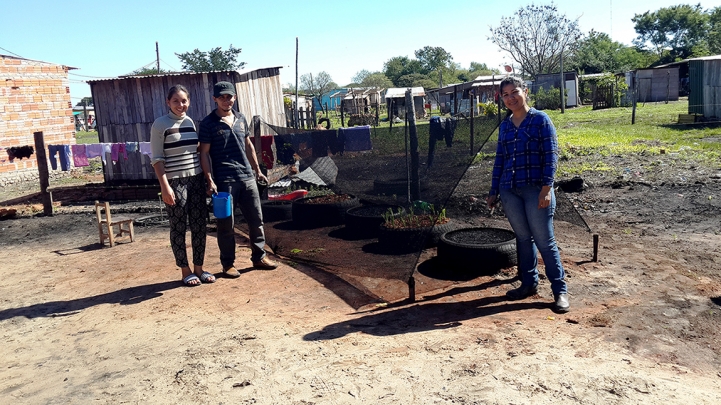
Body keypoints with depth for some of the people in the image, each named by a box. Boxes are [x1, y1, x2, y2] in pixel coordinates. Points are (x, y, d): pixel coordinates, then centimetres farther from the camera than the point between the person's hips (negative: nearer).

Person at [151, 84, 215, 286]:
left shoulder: (190, 122, 10)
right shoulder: (160, 124, -6)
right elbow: (157, 159, -8)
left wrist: (206, 177, 12)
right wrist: (164, 186, -15)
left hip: (196, 180, 5)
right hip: (174, 182, -5)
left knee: (199, 225, 7)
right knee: (178, 228, 3)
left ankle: (199, 268, 18)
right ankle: (185, 271, 14)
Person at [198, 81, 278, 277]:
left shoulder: (241, 119, 12)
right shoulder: (208, 123, -4)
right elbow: (204, 153, -6)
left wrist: (257, 170, 18)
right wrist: (210, 180, -13)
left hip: (247, 177, 5)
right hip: (224, 181, -5)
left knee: (256, 219, 10)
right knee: (226, 224, 3)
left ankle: (259, 257, 23)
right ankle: (228, 263, 15)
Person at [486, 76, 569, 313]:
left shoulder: (540, 120, -3)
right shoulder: (505, 125, 12)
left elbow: (551, 155, -8)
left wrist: (546, 188, -16)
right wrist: (494, 192, 14)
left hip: (536, 189, -5)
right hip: (510, 191, 5)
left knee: (544, 241, -2)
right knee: (523, 239, 12)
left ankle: (560, 290, 8)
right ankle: (529, 284, 24)